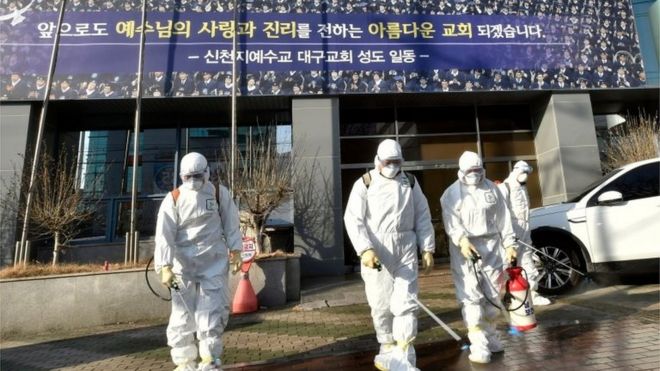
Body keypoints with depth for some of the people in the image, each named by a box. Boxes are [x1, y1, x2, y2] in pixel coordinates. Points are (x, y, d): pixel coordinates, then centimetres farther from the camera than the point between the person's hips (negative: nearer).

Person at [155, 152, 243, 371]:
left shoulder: (219, 194, -1)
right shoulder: (173, 199, -4)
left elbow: (231, 223, 5)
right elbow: (165, 235, -9)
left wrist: (235, 251, 1)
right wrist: (165, 267, -17)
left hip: (214, 263, 0)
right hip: (183, 263, 1)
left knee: (213, 310, -1)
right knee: (183, 313, 7)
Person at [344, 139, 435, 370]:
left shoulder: (410, 182, 9)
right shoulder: (364, 184, -3)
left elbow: (423, 216, 11)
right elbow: (353, 219, -10)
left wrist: (427, 249, 6)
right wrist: (365, 249, -22)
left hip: (406, 250, 2)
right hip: (376, 251, -2)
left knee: (405, 303, 0)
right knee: (381, 304, 8)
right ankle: (387, 349, 29)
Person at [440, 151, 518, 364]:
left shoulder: (492, 189, 13)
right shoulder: (452, 193, -2)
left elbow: (503, 218, 14)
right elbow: (451, 222, -13)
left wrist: (509, 243, 8)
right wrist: (462, 240, -30)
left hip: (491, 247, 5)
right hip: (465, 249, -4)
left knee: (492, 295, 13)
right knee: (471, 297, -8)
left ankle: (490, 336, 30)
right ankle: (479, 346, -4)